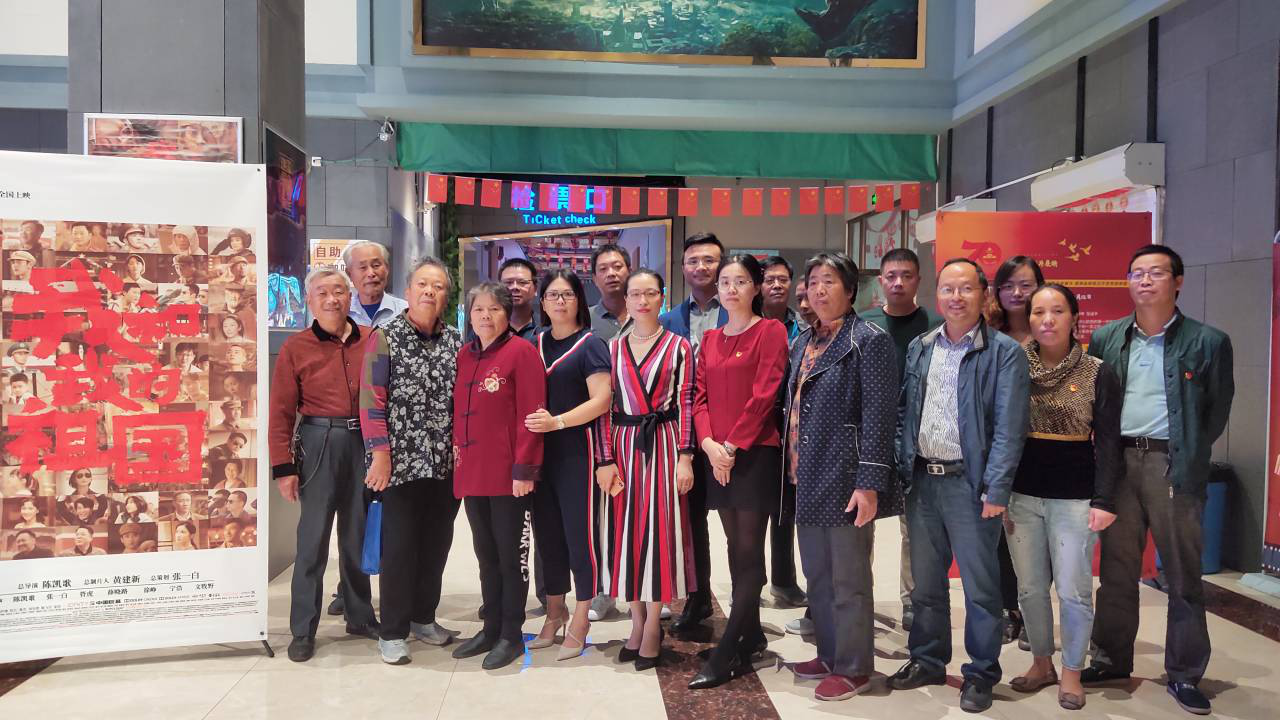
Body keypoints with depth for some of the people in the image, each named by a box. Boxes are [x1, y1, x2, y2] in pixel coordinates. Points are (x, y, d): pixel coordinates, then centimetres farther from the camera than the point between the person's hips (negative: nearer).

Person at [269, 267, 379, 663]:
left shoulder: (372, 340, 4)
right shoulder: (295, 347, -2)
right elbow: (281, 412, -5)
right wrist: (283, 467, -8)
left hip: (366, 442, 3)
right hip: (319, 443, -3)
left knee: (359, 535, 14)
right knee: (313, 538, 2)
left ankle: (360, 616, 28)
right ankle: (303, 630, 13)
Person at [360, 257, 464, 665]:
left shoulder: (453, 340, 9)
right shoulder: (385, 337, -4)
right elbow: (371, 399, -8)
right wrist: (380, 453, -13)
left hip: (445, 463, 5)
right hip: (402, 462, -4)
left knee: (436, 544, 13)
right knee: (399, 548, 2)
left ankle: (423, 617, 30)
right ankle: (392, 632, 15)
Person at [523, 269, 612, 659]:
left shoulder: (590, 344, -3)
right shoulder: (536, 343, 13)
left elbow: (601, 400, -12)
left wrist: (557, 421, -22)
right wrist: (532, 424, 0)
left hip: (577, 450, -5)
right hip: (540, 451, 5)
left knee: (580, 531, -2)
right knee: (547, 532, 11)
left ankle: (580, 620, 11)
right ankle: (554, 613, 26)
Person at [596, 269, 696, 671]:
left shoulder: (678, 347, 2)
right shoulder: (613, 348, 9)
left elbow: (685, 404, -2)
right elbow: (605, 407, 6)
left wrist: (685, 457, -9)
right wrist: (605, 460, -1)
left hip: (664, 445, -3)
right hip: (624, 445, 3)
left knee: (660, 528, -2)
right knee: (628, 530, 6)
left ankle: (652, 629, 9)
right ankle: (638, 621, 19)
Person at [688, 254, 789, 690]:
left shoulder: (771, 331, -4)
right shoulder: (710, 339, 14)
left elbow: (764, 395, -12)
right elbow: (700, 396, 9)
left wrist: (733, 446, -15)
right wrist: (709, 443, -8)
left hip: (755, 453, -6)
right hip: (717, 456, 6)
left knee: (748, 551, -3)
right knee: (736, 547, 12)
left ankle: (726, 653, -1)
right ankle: (752, 635, 25)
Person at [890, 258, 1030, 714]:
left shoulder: (1004, 352, -6)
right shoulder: (919, 348, 10)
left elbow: (1009, 428, -12)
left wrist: (995, 489, -18)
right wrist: (902, 467, 4)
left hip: (968, 483, -5)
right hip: (922, 479, 5)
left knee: (980, 586, 5)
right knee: (924, 580, 15)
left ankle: (980, 675, 21)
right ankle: (927, 660, 31)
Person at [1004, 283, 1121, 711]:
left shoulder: (1098, 374, -3)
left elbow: (1108, 442, -4)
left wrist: (1104, 500, -12)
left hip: (1075, 498, -2)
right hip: (1020, 496, 2)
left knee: (1073, 589, 1)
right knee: (1030, 588, 10)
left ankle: (1072, 672, 19)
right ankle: (1041, 663, 28)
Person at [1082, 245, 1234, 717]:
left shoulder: (1207, 342, -1)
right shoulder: (1105, 339, 8)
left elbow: (1217, 411, 4)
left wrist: (1190, 455, -1)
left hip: (1173, 465, -3)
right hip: (1118, 462, 3)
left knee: (1183, 574, 5)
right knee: (1116, 568, 11)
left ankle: (1184, 674, 18)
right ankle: (1112, 660, 24)